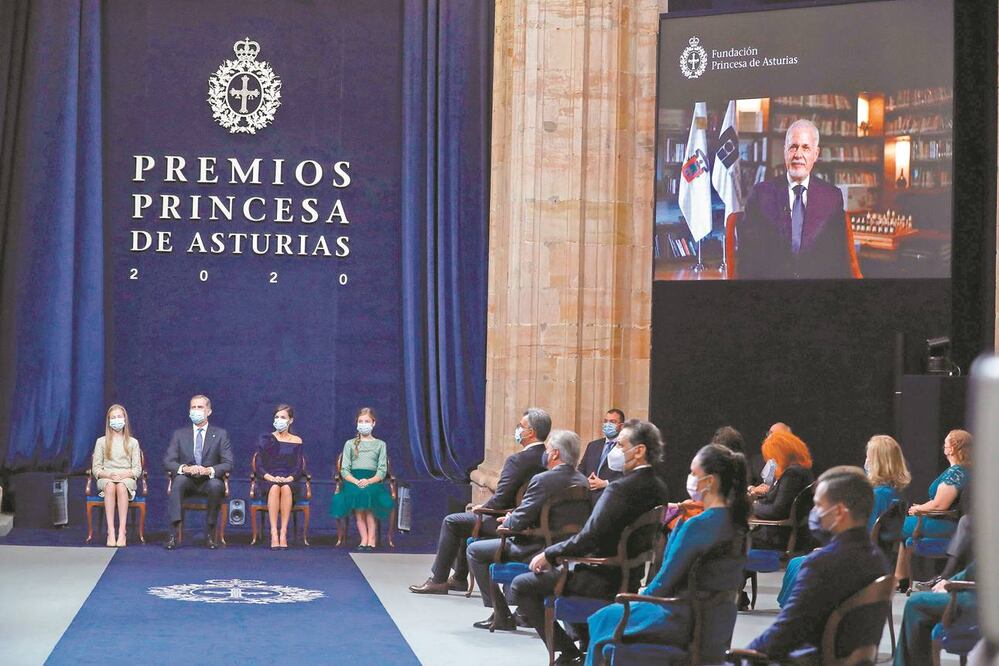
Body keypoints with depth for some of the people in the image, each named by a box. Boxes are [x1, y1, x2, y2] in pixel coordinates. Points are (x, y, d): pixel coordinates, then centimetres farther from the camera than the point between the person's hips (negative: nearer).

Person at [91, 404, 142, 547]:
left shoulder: (133, 442, 15)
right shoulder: (101, 442, 15)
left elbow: (137, 470, 8)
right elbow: (96, 469, 9)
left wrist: (124, 474, -12)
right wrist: (109, 474, -12)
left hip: (126, 479, 0)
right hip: (106, 478, 0)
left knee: (121, 486, -38)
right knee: (110, 486, -38)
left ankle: (122, 532, -45)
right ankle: (110, 532, -46)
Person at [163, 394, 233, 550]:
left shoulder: (220, 434, 6)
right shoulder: (179, 434, 10)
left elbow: (228, 464, -3)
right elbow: (168, 461, 0)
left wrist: (209, 470, -23)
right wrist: (185, 468, -21)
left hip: (209, 481, -1)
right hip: (187, 482, 1)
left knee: (216, 484, -35)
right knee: (179, 479, -34)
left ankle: (210, 534, -25)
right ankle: (173, 533, -39)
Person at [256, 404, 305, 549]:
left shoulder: (296, 442, 13)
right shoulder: (266, 439, 11)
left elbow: (299, 467, 6)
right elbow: (259, 466, 3)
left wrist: (289, 478, -14)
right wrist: (270, 478, -15)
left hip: (289, 481, 0)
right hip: (268, 481, 0)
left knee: (286, 488, -37)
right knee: (274, 488, -37)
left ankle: (283, 533, -40)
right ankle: (274, 534, -44)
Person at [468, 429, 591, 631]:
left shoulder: (543, 480, -20)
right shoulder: (583, 482, 5)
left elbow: (519, 521, -18)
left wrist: (507, 522, 6)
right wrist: (513, 520, 14)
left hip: (538, 553, -8)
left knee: (475, 550, 7)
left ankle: (501, 615, 6)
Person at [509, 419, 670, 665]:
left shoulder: (621, 489, -23)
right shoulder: (658, 487, 4)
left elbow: (588, 538, -26)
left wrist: (548, 555, -11)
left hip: (602, 580, -9)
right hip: (631, 577, 9)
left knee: (520, 586, 0)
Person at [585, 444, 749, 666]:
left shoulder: (698, 526, -23)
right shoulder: (736, 521, 4)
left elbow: (667, 579, -15)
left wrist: (644, 596, 5)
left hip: (688, 622, -9)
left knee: (604, 619, 12)